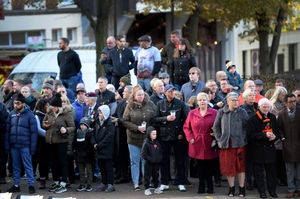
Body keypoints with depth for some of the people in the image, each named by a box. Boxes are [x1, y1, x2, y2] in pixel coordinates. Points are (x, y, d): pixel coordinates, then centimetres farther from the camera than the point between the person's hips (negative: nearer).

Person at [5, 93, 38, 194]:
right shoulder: (11, 114, 8)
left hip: (25, 145, -4)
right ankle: (16, 185, 18)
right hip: (13, 146, 4)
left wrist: (32, 147, -8)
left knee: (28, 166, -2)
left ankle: (31, 185, 4)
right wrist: (7, 145, 5)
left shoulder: (29, 114, -4)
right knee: (15, 166, 11)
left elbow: (33, 131, -4)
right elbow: (7, 130, 11)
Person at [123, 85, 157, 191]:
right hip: (133, 138, 0)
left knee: (146, 161, 6)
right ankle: (135, 183, 10)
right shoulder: (130, 106, -1)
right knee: (134, 161, 4)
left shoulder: (150, 104, 0)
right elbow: (125, 121, -2)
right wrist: (137, 128, -12)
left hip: (147, 138, 0)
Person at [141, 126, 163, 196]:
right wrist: (150, 159, -19)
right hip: (149, 163, -5)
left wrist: (160, 158, 1)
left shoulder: (157, 143, 7)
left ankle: (156, 188, 23)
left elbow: (160, 152, 17)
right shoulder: (146, 143, -11)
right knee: (147, 176, 0)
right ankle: (147, 189, 6)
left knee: (156, 175, 13)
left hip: (156, 163, 5)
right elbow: (143, 154, -12)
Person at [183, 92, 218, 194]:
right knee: (200, 166, 3)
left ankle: (210, 186, 12)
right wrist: (190, 138, 0)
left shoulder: (215, 113, 2)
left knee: (210, 166, 1)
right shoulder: (192, 113, 7)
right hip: (197, 145, 1)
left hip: (209, 145, -1)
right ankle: (201, 186, 11)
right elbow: (186, 127, 13)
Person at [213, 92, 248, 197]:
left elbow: (247, 127, 4)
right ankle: (231, 188, 16)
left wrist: (243, 138, -5)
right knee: (228, 167, 3)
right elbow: (216, 127, 11)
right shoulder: (221, 112, 6)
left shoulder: (242, 112, 3)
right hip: (226, 144, 1)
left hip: (239, 144, -1)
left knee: (240, 166, 2)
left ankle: (242, 188, 12)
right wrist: (220, 139, 2)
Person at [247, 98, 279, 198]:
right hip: (258, 149, -4)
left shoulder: (272, 117, 10)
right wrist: (265, 135, -21)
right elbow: (251, 135, -13)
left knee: (271, 170, 6)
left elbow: (277, 131, 19)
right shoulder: (253, 119, -7)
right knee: (259, 171, 2)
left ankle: (272, 191, 16)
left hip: (270, 148, 4)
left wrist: (274, 136, -5)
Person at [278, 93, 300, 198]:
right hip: (288, 145, 0)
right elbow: (279, 128, 8)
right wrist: (283, 138, -3)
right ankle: (291, 190, 11)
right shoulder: (281, 114, 3)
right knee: (290, 170, 5)